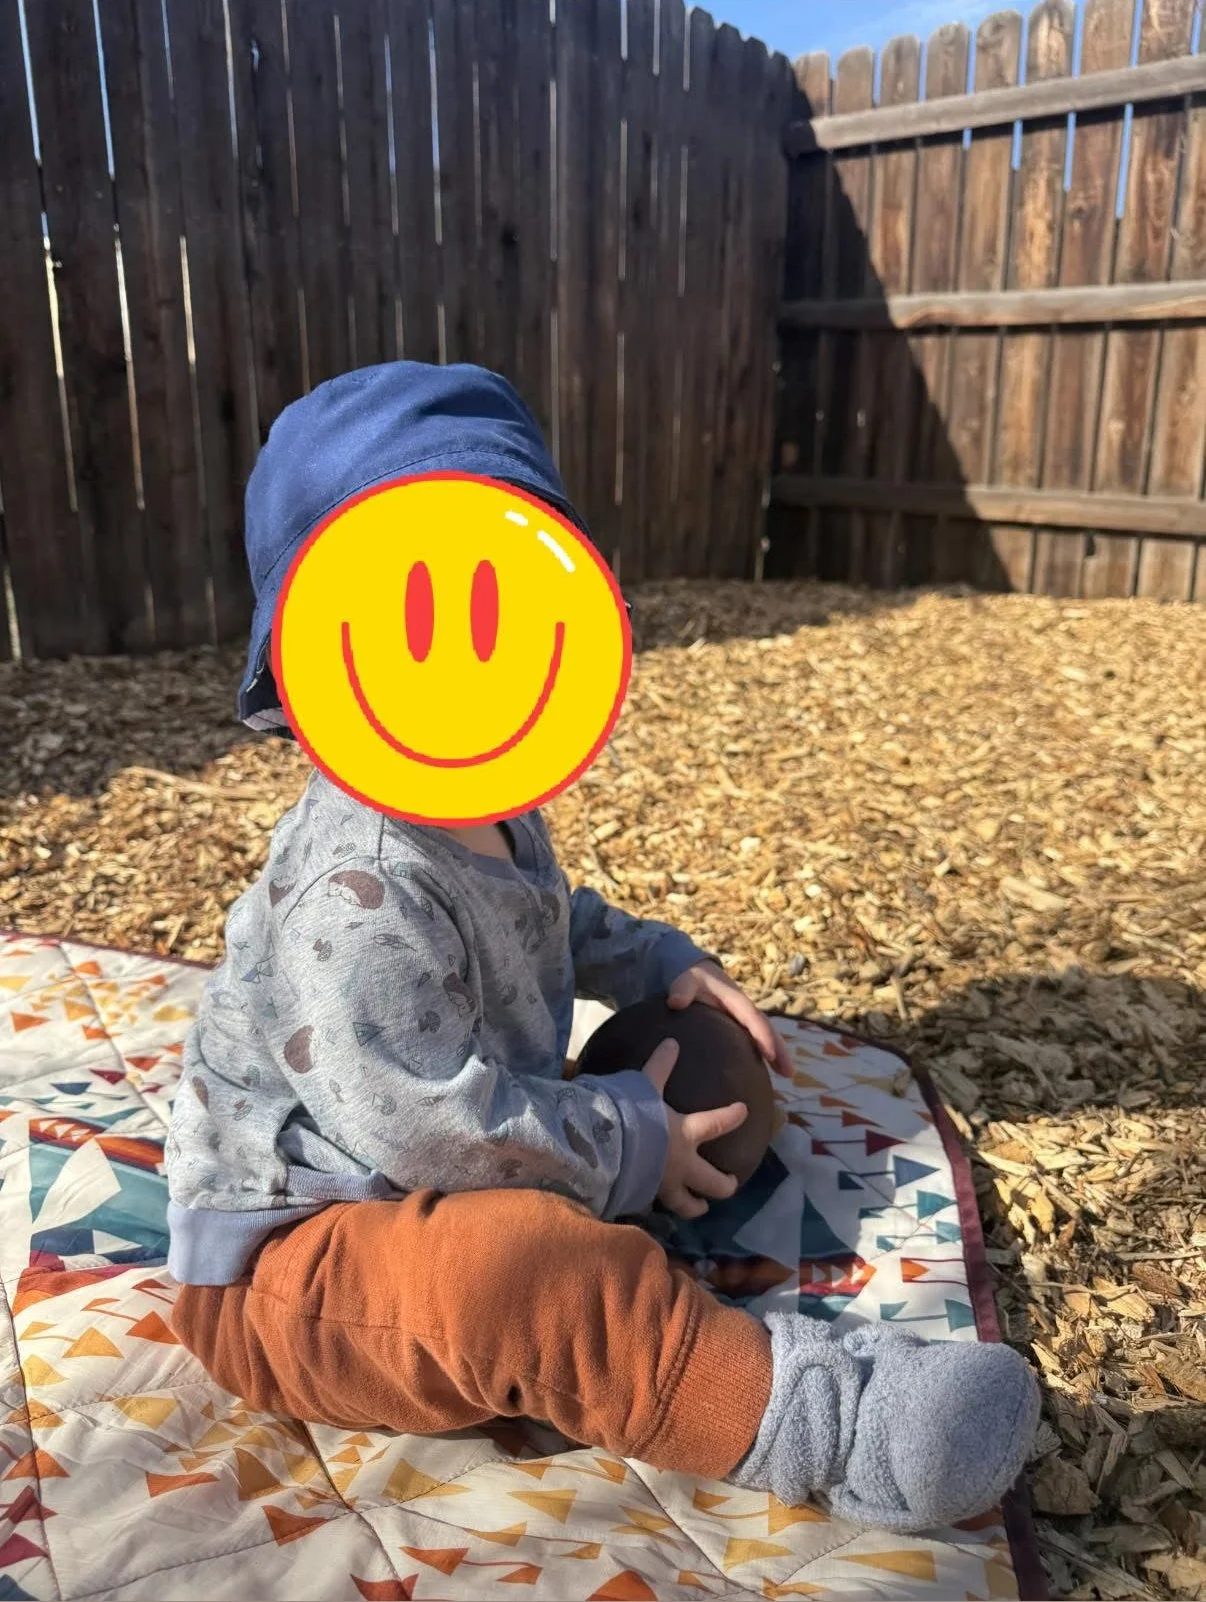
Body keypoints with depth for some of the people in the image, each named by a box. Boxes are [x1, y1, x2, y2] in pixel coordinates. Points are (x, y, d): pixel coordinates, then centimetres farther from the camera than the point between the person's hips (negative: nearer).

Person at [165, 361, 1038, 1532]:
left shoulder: (491, 819, 0)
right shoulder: (359, 893, -32)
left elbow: (541, 926, 22)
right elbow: (417, 1121, -35)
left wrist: (655, 964, 7)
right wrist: (625, 1147, -24)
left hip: (403, 1193, 11)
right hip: (282, 1265, -11)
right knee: (539, 1273, -37)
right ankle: (811, 1415, -30)